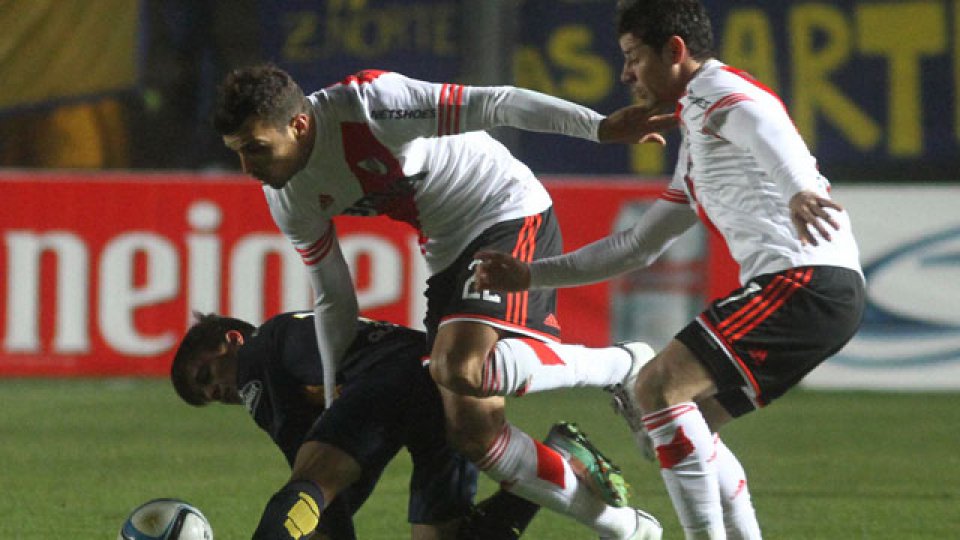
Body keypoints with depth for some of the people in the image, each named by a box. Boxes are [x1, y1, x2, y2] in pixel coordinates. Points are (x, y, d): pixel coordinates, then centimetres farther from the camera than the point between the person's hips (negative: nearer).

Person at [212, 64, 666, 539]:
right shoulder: (288, 198, -2)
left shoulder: (367, 104, -24)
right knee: (472, 431, -3)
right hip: (449, 254, 8)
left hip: (512, 217, -8)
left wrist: (599, 126, -32)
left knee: (459, 368, -31)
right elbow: (332, 297, 11)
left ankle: (622, 366, -12)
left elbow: (494, 104, -25)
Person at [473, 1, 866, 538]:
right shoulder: (696, 139, 29)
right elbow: (639, 246, 36)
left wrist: (798, 189, -49)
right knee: (687, 423, 16)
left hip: (808, 279, -10)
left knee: (657, 388, -15)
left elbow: (764, 121, -28)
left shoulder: (718, 94, -3)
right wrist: (532, 275, 35)